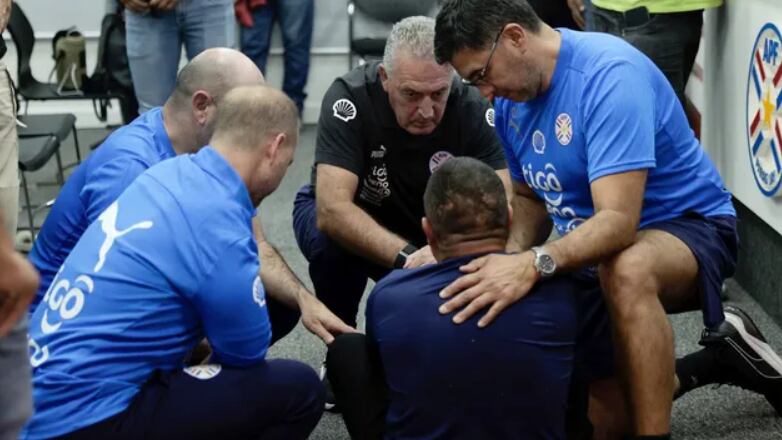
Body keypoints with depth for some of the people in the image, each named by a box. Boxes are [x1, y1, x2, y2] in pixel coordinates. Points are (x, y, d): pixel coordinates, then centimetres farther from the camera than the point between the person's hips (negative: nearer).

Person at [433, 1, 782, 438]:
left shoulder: (609, 74, -26)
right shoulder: (512, 99, -1)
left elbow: (618, 220, -36)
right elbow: (533, 198, 11)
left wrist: (535, 265, -52)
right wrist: (510, 255, -12)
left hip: (689, 227, -8)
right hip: (593, 255, 8)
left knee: (626, 270, -43)